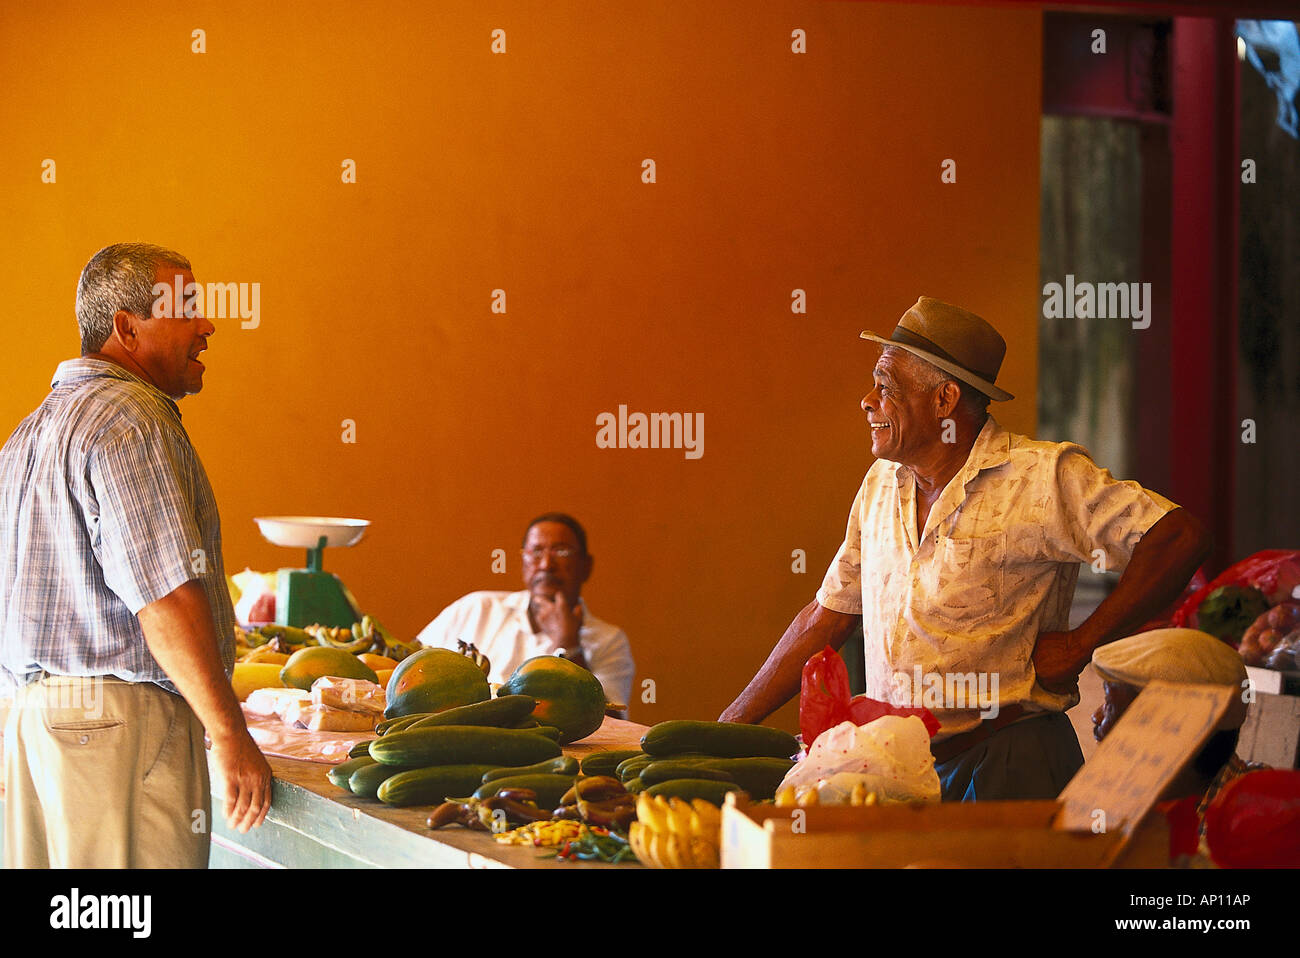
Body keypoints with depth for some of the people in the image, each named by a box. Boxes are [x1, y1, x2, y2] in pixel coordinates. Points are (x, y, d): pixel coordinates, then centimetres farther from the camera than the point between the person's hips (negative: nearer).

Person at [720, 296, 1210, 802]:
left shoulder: (1043, 477, -8)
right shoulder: (880, 484, 14)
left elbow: (1179, 538, -14)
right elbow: (828, 617, 22)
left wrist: (1081, 644, -13)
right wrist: (732, 726, 19)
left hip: (1006, 763, -6)